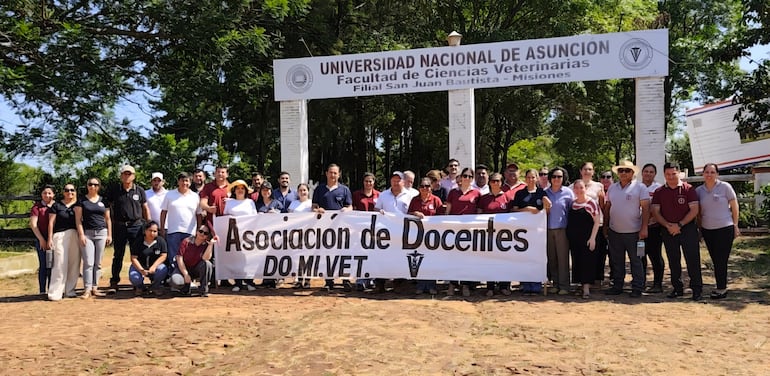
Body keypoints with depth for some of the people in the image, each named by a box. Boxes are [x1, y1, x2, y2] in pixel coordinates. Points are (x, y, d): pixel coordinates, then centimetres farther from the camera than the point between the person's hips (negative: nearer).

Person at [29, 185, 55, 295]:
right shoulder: (37, 206, 1)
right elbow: (33, 224, -3)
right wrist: (41, 239, -9)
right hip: (42, 240, -2)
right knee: (44, 266, 1)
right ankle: (42, 291, 8)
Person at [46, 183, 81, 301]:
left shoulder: (77, 206, 13)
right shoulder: (56, 205, 5)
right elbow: (51, 223, 2)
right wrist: (50, 238, -5)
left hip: (75, 236, 3)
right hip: (60, 235, -3)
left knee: (74, 263, 3)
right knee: (60, 263, -10)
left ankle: (70, 290, 12)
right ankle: (55, 292, -7)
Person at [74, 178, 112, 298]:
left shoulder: (103, 200, 10)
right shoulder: (82, 200, 4)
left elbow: (108, 219, 12)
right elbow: (78, 219, 0)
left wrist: (109, 234, 6)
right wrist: (81, 234, -9)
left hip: (101, 233, 2)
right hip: (87, 233, -2)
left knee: (98, 263, 4)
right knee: (88, 262, -6)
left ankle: (95, 288, 10)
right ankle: (87, 289, -4)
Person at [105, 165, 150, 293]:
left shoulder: (139, 190, 6)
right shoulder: (114, 190, 4)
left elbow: (145, 208, 10)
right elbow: (108, 207, 7)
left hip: (136, 225, 0)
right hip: (119, 226, 0)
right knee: (118, 255, 6)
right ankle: (114, 282, 12)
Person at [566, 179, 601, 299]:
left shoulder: (591, 202, -6)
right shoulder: (572, 203, 9)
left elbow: (596, 222, -7)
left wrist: (592, 238, -14)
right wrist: (569, 237, 9)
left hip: (586, 238, -5)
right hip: (574, 239, 5)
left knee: (587, 261, -5)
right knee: (576, 261, 7)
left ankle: (586, 287, -2)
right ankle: (582, 283, 18)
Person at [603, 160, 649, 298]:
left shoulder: (640, 187, -4)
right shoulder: (612, 188, 10)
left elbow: (645, 208, -7)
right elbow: (607, 208, 15)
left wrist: (644, 228, -13)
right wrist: (605, 226, 10)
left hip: (633, 232, -4)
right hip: (614, 231, 5)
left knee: (636, 261, 3)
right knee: (616, 261, 12)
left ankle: (637, 288, 11)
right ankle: (617, 286, 21)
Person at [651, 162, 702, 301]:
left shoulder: (688, 189, -3)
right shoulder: (659, 192, 6)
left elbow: (695, 209, -7)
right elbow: (656, 212, 3)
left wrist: (679, 225, -13)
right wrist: (668, 226, -11)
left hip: (687, 228, -3)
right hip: (668, 231, 3)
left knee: (692, 259, -4)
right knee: (673, 261, 9)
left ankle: (697, 289, 3)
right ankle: (678, 288, 19)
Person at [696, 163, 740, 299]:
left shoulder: (725, 187, -5)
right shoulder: (699, 190, 4)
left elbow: (734, 206, 0)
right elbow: (698, 211, 12)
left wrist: (735, 225, -1)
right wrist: (700, 227, 9)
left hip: (725, 229, -4)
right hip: (707, 230, 4)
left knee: (721, 260, -3)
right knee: (715, 260, 9)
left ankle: (722, 289, 6)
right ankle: (721, 287, 18)